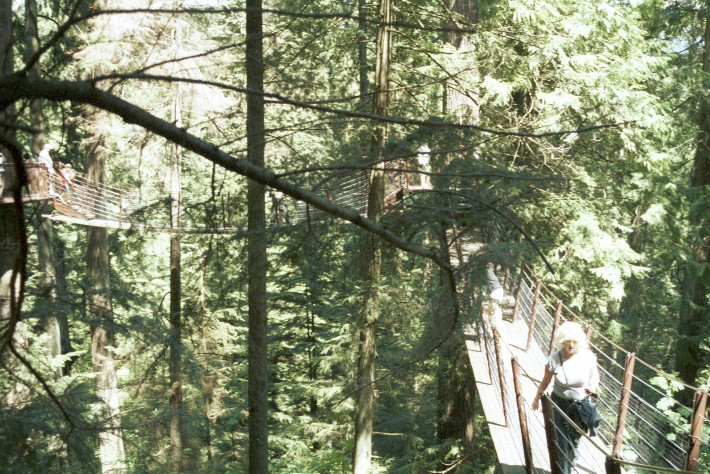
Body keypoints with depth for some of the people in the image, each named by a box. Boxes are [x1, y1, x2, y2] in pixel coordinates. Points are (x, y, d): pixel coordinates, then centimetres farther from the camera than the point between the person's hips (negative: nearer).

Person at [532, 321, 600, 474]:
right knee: (561, 442, -6)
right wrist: (537, 398, 9)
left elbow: (594, 375, 1)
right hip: (559, 403, -1)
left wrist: (593, 387, -21)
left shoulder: (588, 356, -18)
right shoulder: (554, 359, -20)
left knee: (574, 440, 17)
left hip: (581, 405, 1)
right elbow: (546, 381, -4)